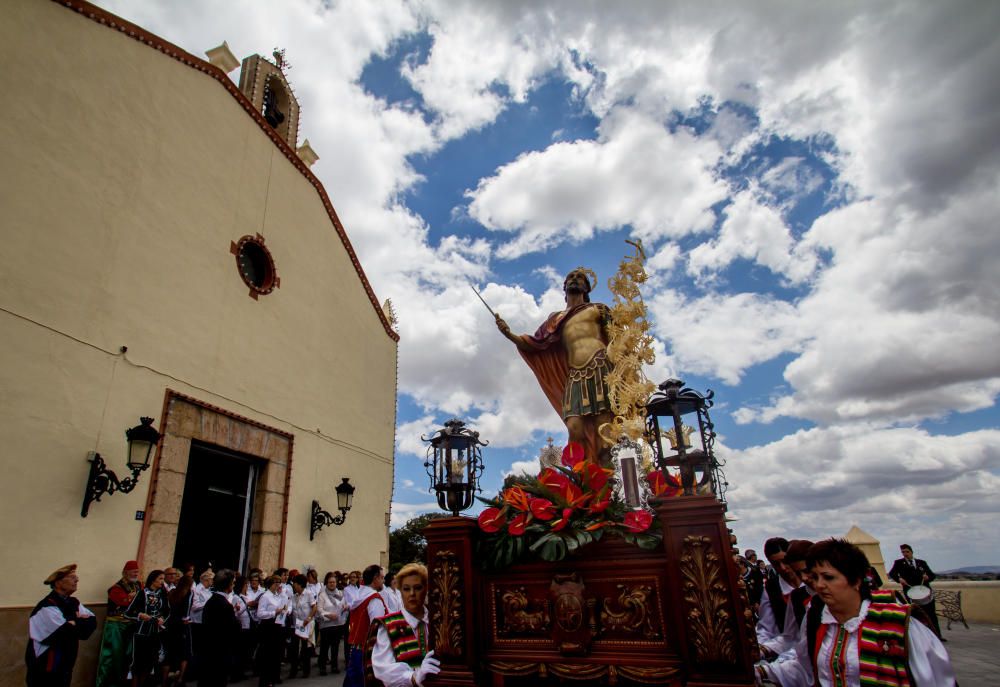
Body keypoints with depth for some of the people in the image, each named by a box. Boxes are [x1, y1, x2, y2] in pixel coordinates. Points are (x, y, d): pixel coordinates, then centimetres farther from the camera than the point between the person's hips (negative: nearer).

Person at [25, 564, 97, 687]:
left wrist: (75, 624, -16)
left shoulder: (73, 602, 4)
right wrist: (81, 622, -9)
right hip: (45, 671, -7)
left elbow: (92, 622, 0)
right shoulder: (47, 607, -21)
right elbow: (69, 632, -27)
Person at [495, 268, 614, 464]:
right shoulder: (557, 319, 24)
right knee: (575, 428, -14)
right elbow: (533, 345, 18)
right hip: (575, 377, 3)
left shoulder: (597, 309, 16)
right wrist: (509, 334, 3)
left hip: (600, 370, -3)